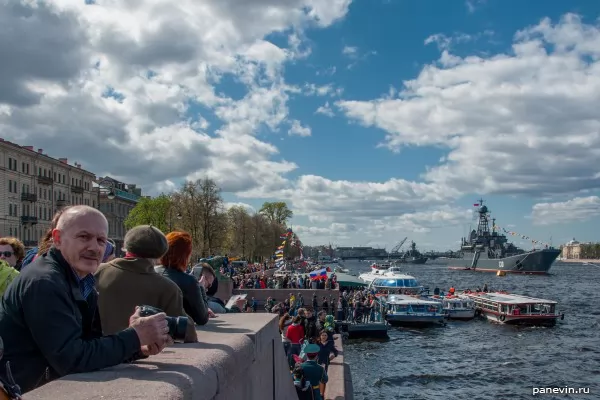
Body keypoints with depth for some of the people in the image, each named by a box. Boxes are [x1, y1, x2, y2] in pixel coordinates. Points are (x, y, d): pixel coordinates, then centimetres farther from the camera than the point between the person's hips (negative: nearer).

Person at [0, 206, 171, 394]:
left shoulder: (81, 281, 6)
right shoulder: (44, 282, -20)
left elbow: (94, 341, 1)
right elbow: (71, 359, -24)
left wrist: (140, 347, -13)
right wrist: (134, 336, -20)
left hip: (50, 385, 8)